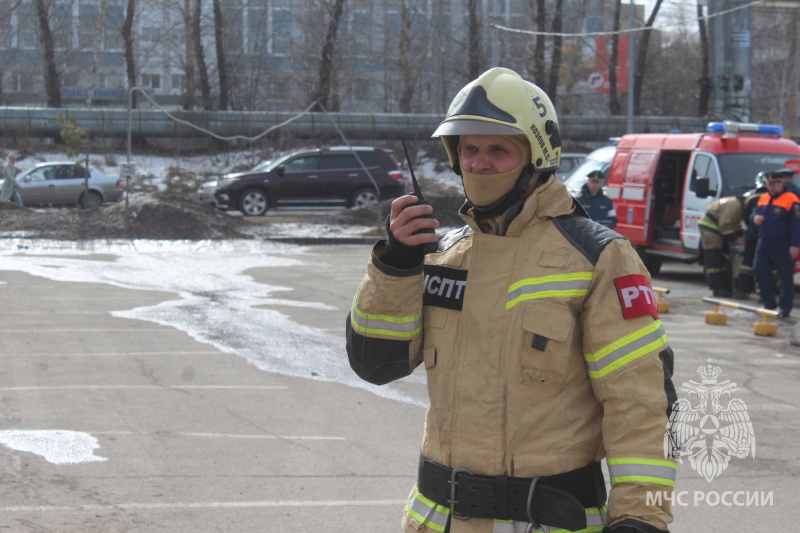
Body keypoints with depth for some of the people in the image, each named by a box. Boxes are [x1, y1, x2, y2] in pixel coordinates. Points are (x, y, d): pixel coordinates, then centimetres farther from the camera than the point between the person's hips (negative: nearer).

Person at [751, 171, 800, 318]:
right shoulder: (763, 198, 12)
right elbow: (755, 212, 24)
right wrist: (755, 217, -3)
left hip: (782, 249, -7)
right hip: (764, 245, 7)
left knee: (786, 278, -1)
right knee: (760, 272, 9)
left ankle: (786, 308, 5)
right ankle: (768, 304, 20)